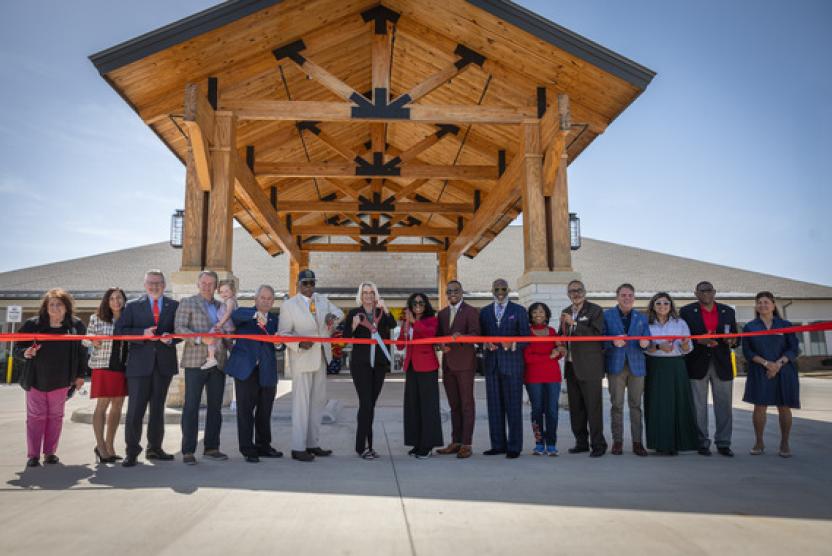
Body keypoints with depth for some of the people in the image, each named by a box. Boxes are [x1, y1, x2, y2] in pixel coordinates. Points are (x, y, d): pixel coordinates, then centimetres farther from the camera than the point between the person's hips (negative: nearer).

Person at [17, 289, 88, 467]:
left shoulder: (76, 326, -3)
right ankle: (33, 454, 14)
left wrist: (80, 375, 2)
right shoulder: (33, 324, -5)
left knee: (55, 416, 9)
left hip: (61, 379, 1)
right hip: (36, 378, -1)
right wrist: (25, 352, -20)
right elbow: (19, 346, 3)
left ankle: (50, 452, 20)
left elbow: (82, 351, 3)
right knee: (35, 416, 5)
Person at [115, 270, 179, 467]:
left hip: (164, 363, 2)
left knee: (158, 408, 12)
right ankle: (132, 451, 8)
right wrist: (142, 334, -16)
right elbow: (120, 330, -1)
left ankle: (155, 448, 24)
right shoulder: (132, 306, 6)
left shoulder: (174, 306, 8)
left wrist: (170, 338, -12)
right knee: (135, 409, -3)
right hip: (140, 363, -2)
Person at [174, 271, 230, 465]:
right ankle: (188, 451, 3)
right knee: (191, 406, -3)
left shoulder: (221, 306, 17)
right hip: (196, 361, -5)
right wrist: (201, 339, -21)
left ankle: (211, 447, 16)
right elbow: (179, 328, -8)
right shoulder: (187, 303, 4)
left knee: (215, 406, 7)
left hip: (218, 361, 5)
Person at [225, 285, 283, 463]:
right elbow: (236, 314, -21)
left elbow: (279, 347, 7)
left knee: (265, 411, 11)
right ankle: (248, 449, 9)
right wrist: (256, 314, -37)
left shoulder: (275, 320, 14)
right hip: (246, 369, -3)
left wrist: (279, 344, -17)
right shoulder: (246, 314, 4)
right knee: (246, 410, -1)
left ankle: (263, 446, 24)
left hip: (267, 371, 4)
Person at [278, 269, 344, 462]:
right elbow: (284, 333, -7)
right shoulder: (289, 305, -5)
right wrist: (299, 343, -26)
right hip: (302, 358, -6)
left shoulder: (322, 300, 10)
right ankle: (298, 448, 3)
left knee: (318, 401, 11)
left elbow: (339, 312, 20)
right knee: (301, 402, -5)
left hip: (321, 357, 7)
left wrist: (333, 315, -5)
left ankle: (313, 444, 22)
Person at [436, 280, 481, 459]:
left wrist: (460, 337, -32)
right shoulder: (442, 313, 16)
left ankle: (466, 444, 3)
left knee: (467, 403, -2)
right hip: (448, 363, 6)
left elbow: (475, 334, -12)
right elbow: (439, 335, 16)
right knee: (454, 404, 12)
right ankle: (456, 442, 19)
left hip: (464, 363, -6)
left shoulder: (471, 312, -2)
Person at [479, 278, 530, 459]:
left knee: (513, 406, -3)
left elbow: (526, 337, 1)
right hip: (491, 363, 3)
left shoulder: (519, 311, 6)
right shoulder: (484, 312, 15)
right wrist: (486, 344, -8)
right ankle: (498, 445, 15)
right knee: (494, 405, 6)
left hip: (511, 363, -3)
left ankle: (514, 447, 4)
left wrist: (513, 344, -17)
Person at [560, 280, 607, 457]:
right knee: (575, 407, 11)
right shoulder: (565, 312, 16)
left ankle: (598, 444, 5)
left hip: (589, 367, -6)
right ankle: (581, 442, 21)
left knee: (593, 407, -4)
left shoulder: (595, 310, -4)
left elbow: (596, 334, -16)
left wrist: (574, 324, -18)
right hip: (571, 366, 6)